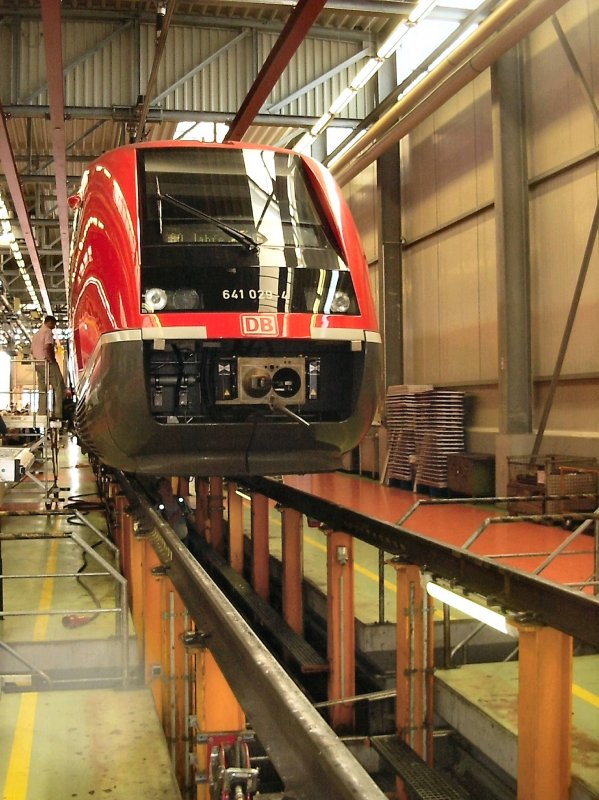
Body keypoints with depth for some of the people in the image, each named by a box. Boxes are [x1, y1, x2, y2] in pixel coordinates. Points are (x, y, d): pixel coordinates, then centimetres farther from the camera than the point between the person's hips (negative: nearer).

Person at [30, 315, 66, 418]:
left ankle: (42, 413, 5)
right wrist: (52, 360, -13)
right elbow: (47, 347, -20)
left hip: (38, 365, 9)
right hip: (48, 363, -9)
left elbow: (32, 351, 20)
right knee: (59, 387, -7)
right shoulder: (48, 331, -7)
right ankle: (58, 413, -14)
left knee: (42, 390, 9)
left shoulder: (36, 334, 21)